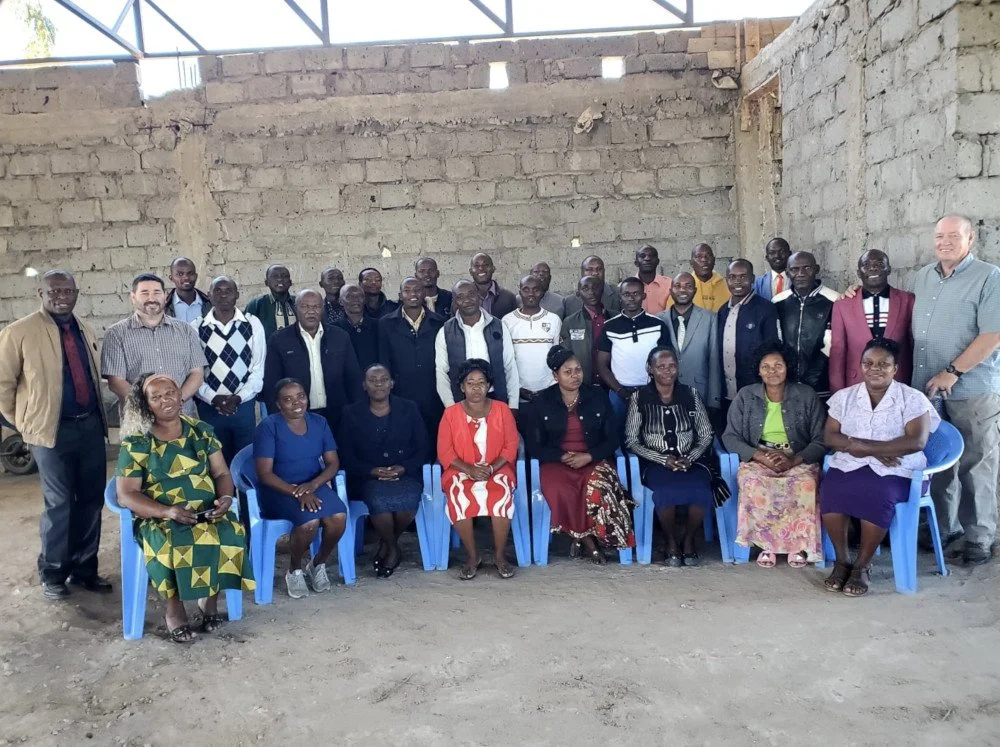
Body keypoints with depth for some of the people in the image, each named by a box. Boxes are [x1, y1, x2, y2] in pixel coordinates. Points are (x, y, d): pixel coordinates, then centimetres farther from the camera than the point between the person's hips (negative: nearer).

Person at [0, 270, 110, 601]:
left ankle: (84, 569, 26)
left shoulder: (86, 330, 11)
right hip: (53, 430, -5)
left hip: (91, 425, 5)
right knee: (59, 504, 2)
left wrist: (97, 415, 15)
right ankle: (52, 574, 21)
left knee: (91, 500, 11)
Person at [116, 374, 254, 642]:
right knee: (171, 545, -35)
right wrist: (168, 512, -21)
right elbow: (126, 495, -6)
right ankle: (174, 607, -12)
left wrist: (225, 497, -14)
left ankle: (210, 598, -6)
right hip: (159, 518, -2)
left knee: (230, 534, -28)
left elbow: (222, 473, 9)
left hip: (207, 513, 3)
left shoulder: (201, 431, 8)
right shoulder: (136, 442, -2)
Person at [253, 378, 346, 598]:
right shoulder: (269, 426, -10)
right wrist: (297, 492, -25)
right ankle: (294, 571, -1)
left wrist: (312, 485, -18)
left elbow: (333, 463, 2)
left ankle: (318, 564, 3)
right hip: (279, 489, -4)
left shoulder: (319, 423, 4)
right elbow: (265, 474, -14)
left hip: (314, 485, 4)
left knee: (338, 516, -26)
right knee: (310, 521, -32)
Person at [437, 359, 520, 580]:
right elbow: (445, 452, -2)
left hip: (496, 470, 0)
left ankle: (499, 555, -11)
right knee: (458, 499, -32)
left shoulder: (502, 410, 2)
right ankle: (472, 556, -11)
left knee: (502, 497, -32)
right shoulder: (451, 413, 1)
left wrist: (491, 468, -15)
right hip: (461, 471, 0)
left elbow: (511, 446, 1)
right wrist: (470, 470, -16)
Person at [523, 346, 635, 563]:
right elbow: (534, 446, 0)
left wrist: (589, 456, -13)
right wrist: (563, 457, -15)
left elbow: (612, 440, 4)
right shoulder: (541, 402, 2)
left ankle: (582, 536, -7)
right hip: (556, 462, 0)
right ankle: (589, 540, -10)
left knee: (596, 488, -32)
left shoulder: (598, 397, 4)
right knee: (559, 491, -32)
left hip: (594, 460, 1)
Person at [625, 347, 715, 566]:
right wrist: (664, 460, -13)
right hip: (655, 463, -2)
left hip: (691, 461, 2)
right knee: (666, 491, -35)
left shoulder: (691, 395, 8)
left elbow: (706, 436, 10)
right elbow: (632, 441, -1)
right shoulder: (639, 398, 2)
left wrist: (689, 459, -9)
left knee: (701, 490, -31)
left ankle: (689, 540, -3)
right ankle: (671, 542, -6)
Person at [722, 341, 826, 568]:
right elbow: (730, 437, 1)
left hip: (798, 461, 0)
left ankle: (799, 543, -14)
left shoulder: (807, 395, 4)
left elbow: (821, 440, 1)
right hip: (758, 460, 0)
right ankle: (766, 543, -17)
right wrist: (760, 455, -16)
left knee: (806, 484, -35)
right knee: (752, 482, -35)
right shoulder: (745, 396, 5)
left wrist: (795, 460, -18)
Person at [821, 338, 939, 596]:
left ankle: (862, 566, -13)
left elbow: (916, 442, -12)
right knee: (829, 491, -29)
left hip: (895, 471, -2)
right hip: (849, 466, 3)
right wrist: (865, 448, -13)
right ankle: (842, 560, -9)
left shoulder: (913, 399, 0)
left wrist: (863, 446, -17)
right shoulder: (844, 396, 10)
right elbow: (829, 437, 4)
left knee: (879, 496, -35)